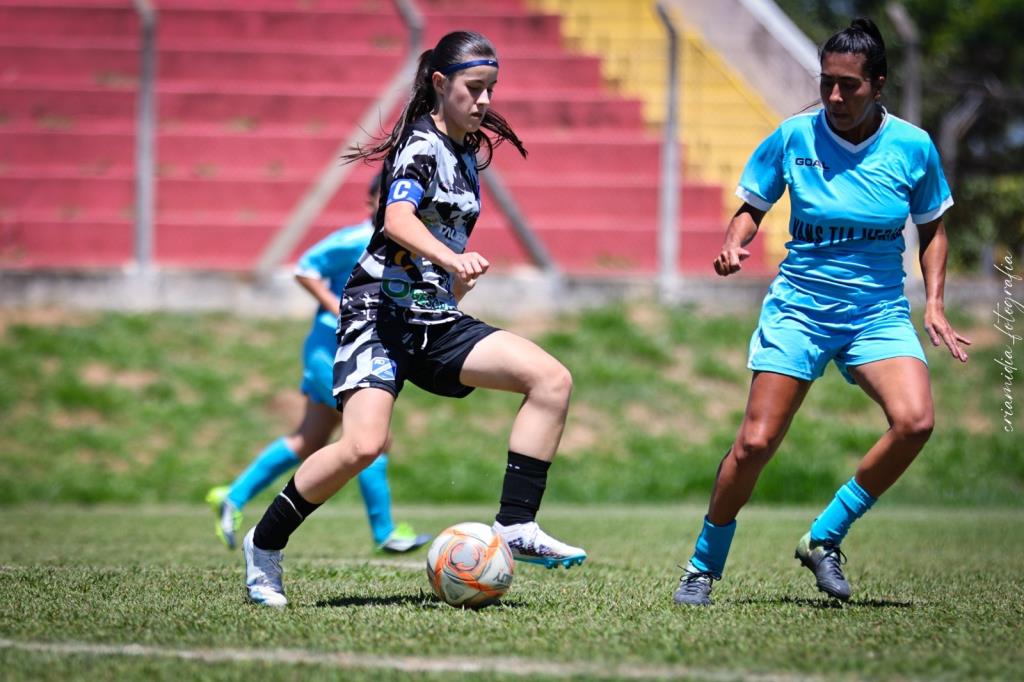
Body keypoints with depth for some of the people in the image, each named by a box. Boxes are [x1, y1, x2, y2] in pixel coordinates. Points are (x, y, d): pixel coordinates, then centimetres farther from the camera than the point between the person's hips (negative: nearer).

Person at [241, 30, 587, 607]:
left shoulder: (468, 153, 15)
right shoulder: (422, 145, -11)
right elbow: (398, 220, -31)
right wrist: (450, 257, -46)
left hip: (437, 321, 8)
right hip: (382, 312, -8)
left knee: (553, 380, -10)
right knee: (365, 444, -24)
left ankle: (516, 527, -12)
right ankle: (264, 544, -2)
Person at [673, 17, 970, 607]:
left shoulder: (912, 147, -3)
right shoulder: (794, 137, -5)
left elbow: (933, 227, 12)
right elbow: (752, 207, 8)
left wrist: (934, 303, 3)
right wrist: (734, 244, -13)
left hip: (879, 312, 1)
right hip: (799, 307, -1)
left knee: (915, 421, -24)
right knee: (756, 442, -11)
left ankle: (825, 539, -6)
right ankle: (703, 567, 12)